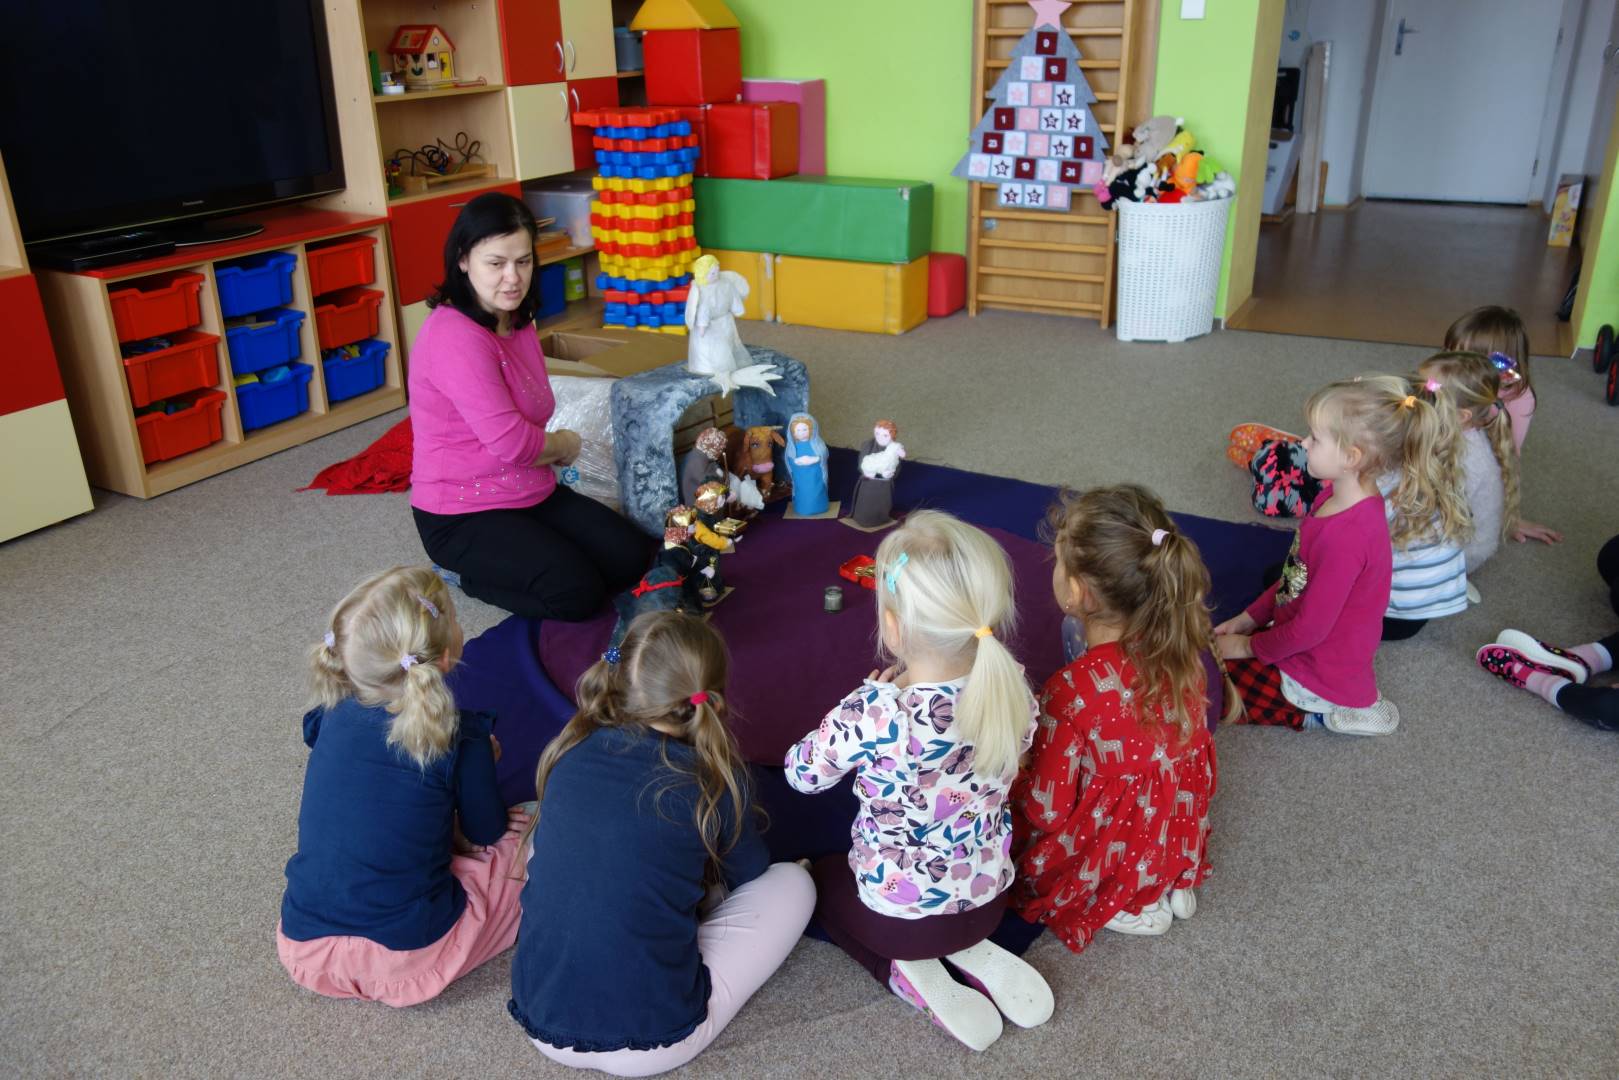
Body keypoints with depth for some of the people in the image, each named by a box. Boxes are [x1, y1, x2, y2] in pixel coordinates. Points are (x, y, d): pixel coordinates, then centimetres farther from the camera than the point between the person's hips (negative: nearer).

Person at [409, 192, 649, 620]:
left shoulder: (517, 323, 8)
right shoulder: (455, 337, -24)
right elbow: (510, 441, -26)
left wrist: (548, 448, -8)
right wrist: (565, 444, -6)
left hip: (534, 493, 9)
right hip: (464, 518, -9)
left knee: (633, 558, -1)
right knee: (578, 592, -21)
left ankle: (492, 564, 13)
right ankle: (471, 574, 5)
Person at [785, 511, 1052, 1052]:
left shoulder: (870, 714, -33)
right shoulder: (1014, 691, -19)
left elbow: (802, 774, -12)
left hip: (896, 914, -4)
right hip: (989, 899, 4)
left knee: (819, 876, 29)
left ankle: (908, 972, 7)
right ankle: (971, 952, 13)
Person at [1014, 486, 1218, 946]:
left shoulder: (1073, 692, -34)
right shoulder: (1181, 649, -15)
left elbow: (1048, 811, -23)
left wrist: (1013, 784, -1)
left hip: (1112, 856, -7)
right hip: (1180, 837, 7)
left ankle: (1128, 909, 8)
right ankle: (1165, 887, 15)